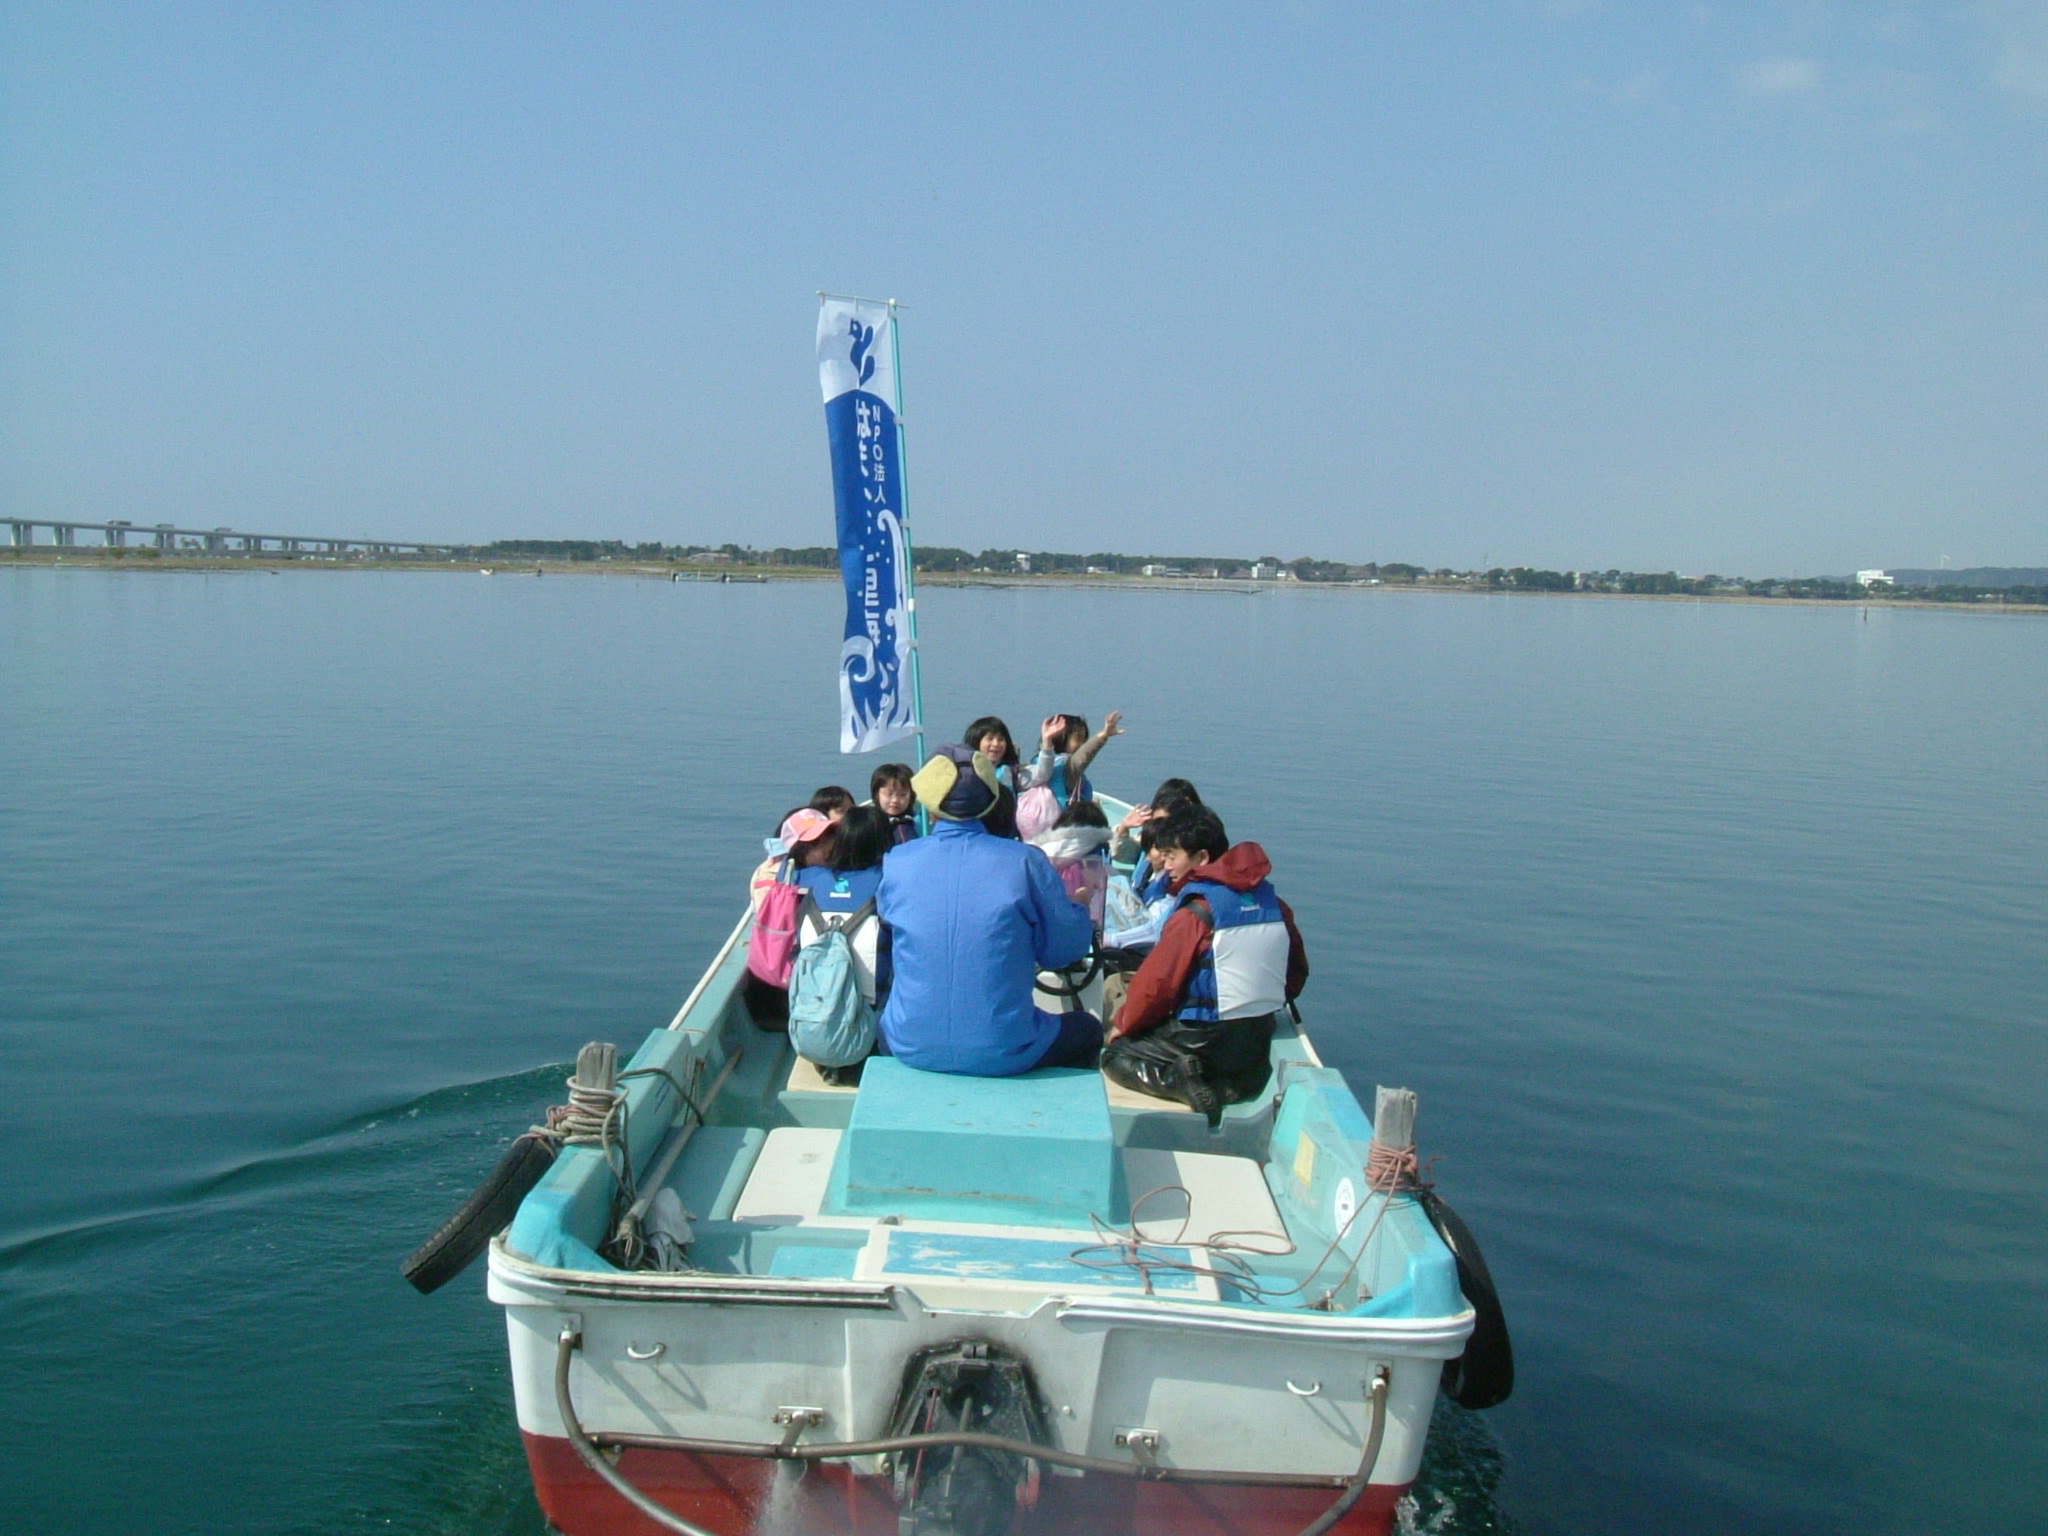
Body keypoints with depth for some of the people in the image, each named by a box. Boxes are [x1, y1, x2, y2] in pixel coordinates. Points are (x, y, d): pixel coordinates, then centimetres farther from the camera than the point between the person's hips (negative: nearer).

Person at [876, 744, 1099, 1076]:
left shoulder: (896, 863, -3)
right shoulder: (1025, 861, -10)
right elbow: (1067, 949, -2)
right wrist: (1079, 910, 20)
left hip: (912, 1049, 2)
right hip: (1004, 1054, -2)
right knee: (1088, 1029, 27)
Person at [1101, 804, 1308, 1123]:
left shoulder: (1195, 913, -16)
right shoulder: (1272, 903, 4)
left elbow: (1156, 983, -12)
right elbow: (1297, 974, 14)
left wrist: (1122, 1025, 5)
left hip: (1207, 1041, -6)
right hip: (1261, 1043, 6)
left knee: (1115, 1056, 9)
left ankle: (1180, 1081, -14)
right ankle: (1226, 1085, 2)